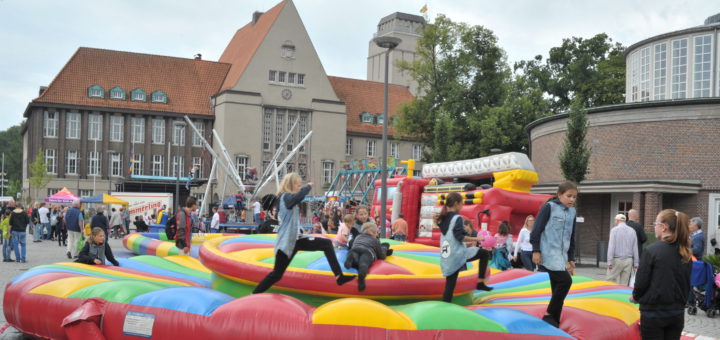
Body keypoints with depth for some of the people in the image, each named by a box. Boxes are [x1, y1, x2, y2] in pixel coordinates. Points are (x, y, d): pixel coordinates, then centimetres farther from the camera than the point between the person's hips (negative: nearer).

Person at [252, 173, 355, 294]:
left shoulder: (288, 198, 16)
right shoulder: (285, 196, -14)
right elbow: (297, 197, -34)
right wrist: (308, 187, -18)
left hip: (296, 239, 9)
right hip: (286, 242, -9)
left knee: (326, 243, 0)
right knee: (277, 274, -3)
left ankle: (339, 276, -4)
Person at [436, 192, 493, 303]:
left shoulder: (443, 218, 14)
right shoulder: (457, 218, -10)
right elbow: (460, 237, -17)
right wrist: (476, 239, -9)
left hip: (446, 258, 7)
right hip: (457, 255, -7)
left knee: (450, 285, 8)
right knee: (485, 253, 9)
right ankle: (480, 283, 9)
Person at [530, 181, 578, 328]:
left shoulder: (572, 212, 15)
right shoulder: (549, 207, -6)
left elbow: (571, 237, 23)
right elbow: (537, 229, -8)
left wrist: (571, 257, 21)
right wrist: (536, 250, -12)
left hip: (561, 255, 7)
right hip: (548, 253, -7)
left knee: (557, 287, 7)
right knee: (565, 280, -17)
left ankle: (554, 321, 14)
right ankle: (550, 315, -5)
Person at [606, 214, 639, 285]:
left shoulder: (614, 230, -5)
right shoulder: (632, 231, 8)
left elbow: (611, 246, -11)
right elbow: (635, 248, 8)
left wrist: (609, 261, -11)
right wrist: (636, 263, 11)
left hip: (617, 260, -4)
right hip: (628, 260, 5)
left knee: (611, 280, -1)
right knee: (624, 283, 7)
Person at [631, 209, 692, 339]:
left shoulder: (651, 250, -15)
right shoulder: (686, 254, 2)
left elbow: (641, 282, -12)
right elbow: (687, 284, 9)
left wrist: (635, 297, 6)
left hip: (653, 313, -5)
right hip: (677, 313, 5)